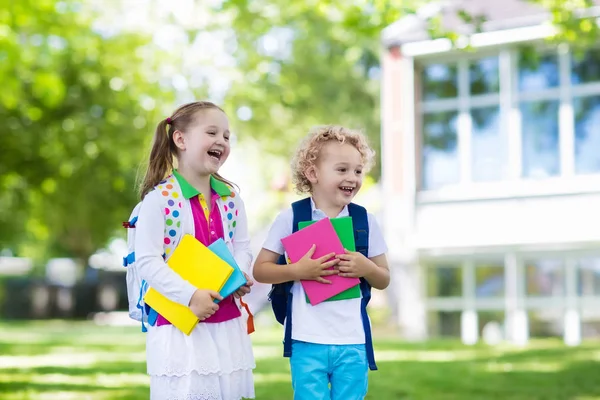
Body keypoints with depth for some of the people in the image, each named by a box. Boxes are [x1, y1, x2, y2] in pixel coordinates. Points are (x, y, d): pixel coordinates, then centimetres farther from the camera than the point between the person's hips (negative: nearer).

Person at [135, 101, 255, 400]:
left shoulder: (231, 198, 7)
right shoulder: (159, 198, -12)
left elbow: (242, 248, 12)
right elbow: (147, 261, -16)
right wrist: (190, 296, -22)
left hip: (227, 323, 6)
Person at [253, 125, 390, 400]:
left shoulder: (364, 220, 4)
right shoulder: (291, 218, -3)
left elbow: (384, 280, 11)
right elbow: (260, 270, 0)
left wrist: (367, 269, -11)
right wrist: (297, 270, -16)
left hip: (353, 342, 2)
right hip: (307, 341, -2)